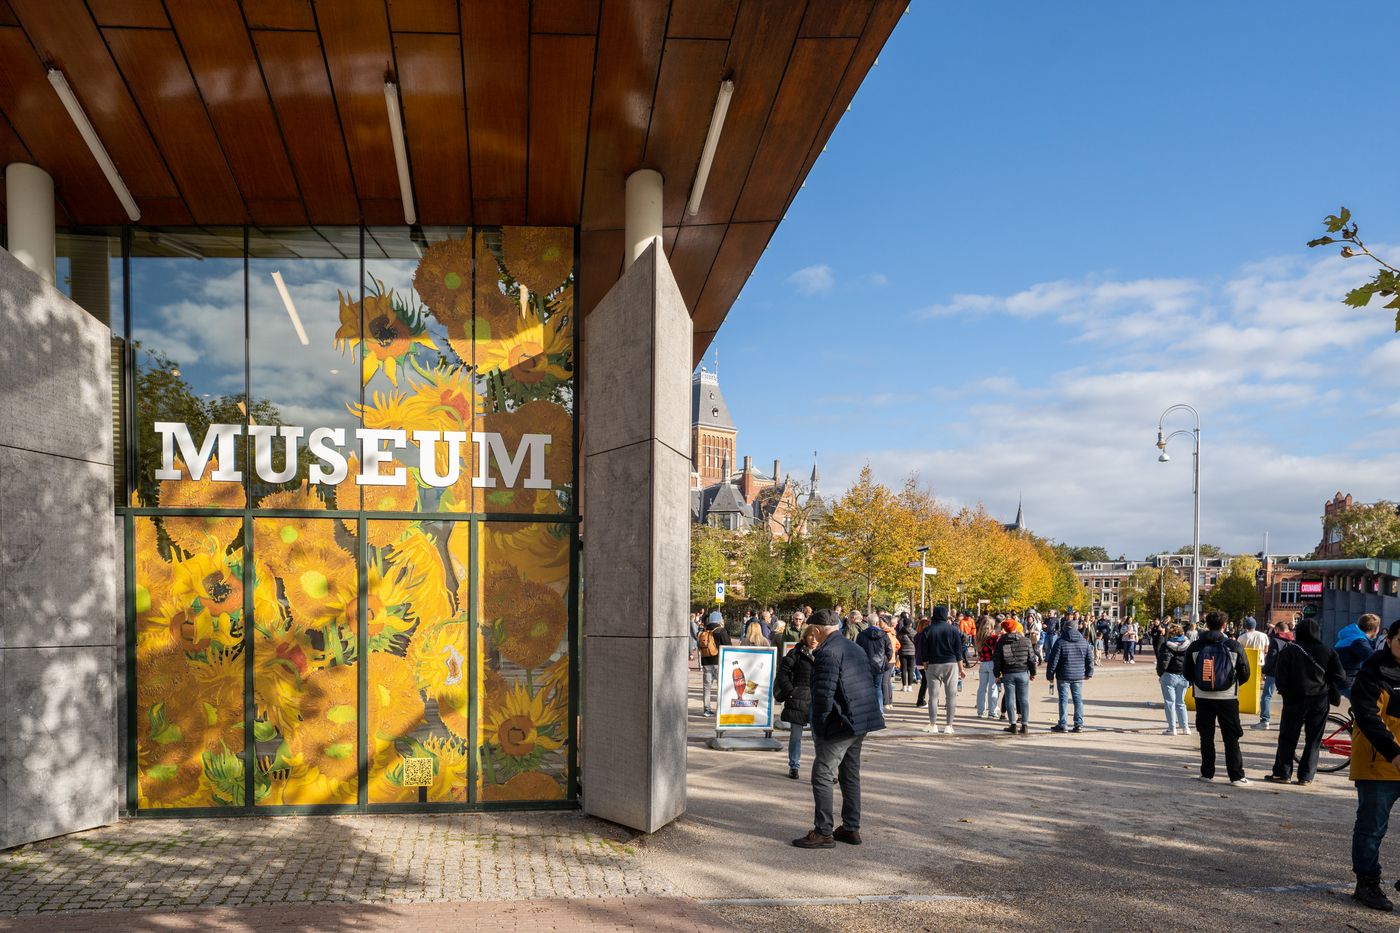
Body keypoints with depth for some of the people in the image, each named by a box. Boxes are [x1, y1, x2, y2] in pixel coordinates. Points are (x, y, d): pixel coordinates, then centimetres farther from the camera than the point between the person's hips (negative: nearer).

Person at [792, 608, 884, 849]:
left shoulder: (827, 653, -15)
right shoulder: (856, 649, 16)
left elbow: (823, 694, -21)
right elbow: (868, 686, 20)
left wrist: (818, 728, -11)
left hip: (841, 723, -10)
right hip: (862, 722, 10)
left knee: (822, 775, -3)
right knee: (850, 774, 17)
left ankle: (823, 833, -1)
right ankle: (851, 829, 23)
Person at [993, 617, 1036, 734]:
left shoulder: (1001, 642, -2)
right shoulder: (1024, 641, 1)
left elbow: (997, 660, -1)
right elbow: (1031, 657, 3)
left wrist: (997, 674, 9)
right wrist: (1032, 672, 12)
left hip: (1008, 674, -1)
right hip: (1023, 673, 1)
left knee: (1010, 698, 5)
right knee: (1024, 699, 5)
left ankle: (1013, 724, 3)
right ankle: (1024, 725, 3)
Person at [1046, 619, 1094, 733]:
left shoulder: (1060, 642, -8)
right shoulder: (1084, 642, 5)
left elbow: (1053, 660, -9)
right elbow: (1090, 658, 9)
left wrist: (1050, 675, -1)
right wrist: (1088, 673, 18)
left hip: (1064, 676, -4)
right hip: (1079, 676, 4)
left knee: (1063, 699, 1)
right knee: (1078, 699, 9)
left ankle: (1063, 725, 3)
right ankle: (1079, 724, 8)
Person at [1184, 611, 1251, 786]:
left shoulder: (1195, 647, -3)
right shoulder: (1233, 646, -6)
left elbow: (1188, 674, 3)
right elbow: (1245, 674, 0)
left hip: (1202, 697, 1)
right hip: (1227, 697, -1)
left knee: (1206, 736, 10)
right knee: (1231, 738, 5)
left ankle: (1207, 773, 14)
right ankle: (1236, 776, 4)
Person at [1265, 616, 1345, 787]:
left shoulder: (1289, 651, -7)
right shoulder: (1328, 652, -2)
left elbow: (1280, 677, -8)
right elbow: (1340, 677, -1)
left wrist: (1285, 692, 7)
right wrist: (1329, 689, 16)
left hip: (1295, 699, -1)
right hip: (1320, 700, 1)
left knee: (1287, 737, 7)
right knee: (1313, 740, 8)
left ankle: (1282, 773, 5)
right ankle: (1306, 776, 6)